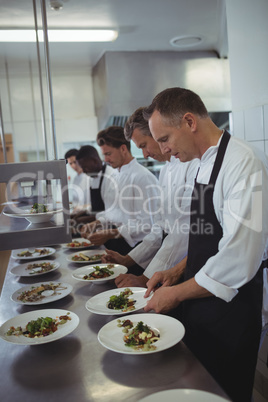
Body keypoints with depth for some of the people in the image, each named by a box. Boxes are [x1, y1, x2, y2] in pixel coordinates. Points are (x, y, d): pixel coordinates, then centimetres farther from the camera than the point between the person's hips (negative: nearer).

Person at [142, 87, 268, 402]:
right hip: (200, 304, 8)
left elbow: (238, 261, -27)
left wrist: (177, 293, -16)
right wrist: (178, 272, 5)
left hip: (229, 310, -8)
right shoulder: (205, 164, 9)